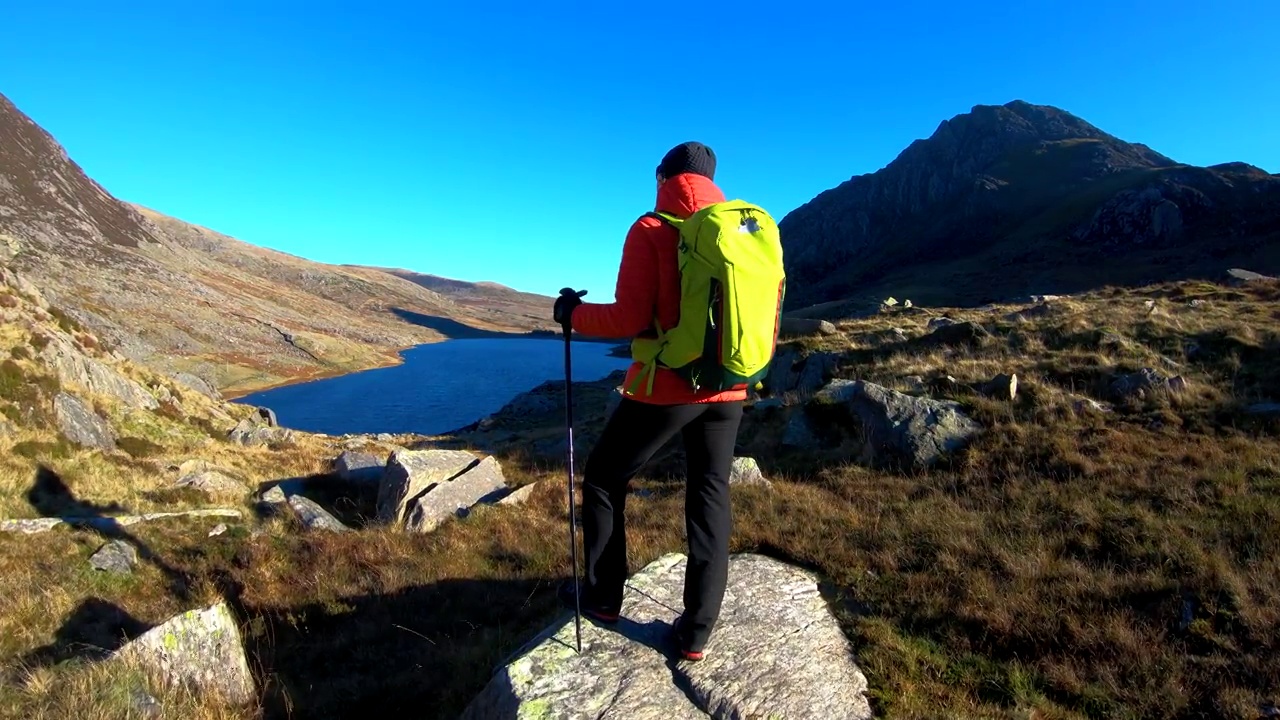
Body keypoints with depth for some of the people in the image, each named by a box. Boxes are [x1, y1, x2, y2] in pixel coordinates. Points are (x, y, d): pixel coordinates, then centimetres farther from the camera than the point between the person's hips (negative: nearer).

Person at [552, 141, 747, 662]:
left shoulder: (652, 230, -7)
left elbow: (630, 318, -14)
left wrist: (574, 314, 1)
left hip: (666, 387, -5)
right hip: (727, 390, 5)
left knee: (604, 481, 15)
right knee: (710, 498, 12)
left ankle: (602, 599, 27)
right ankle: (696, 633, 17)